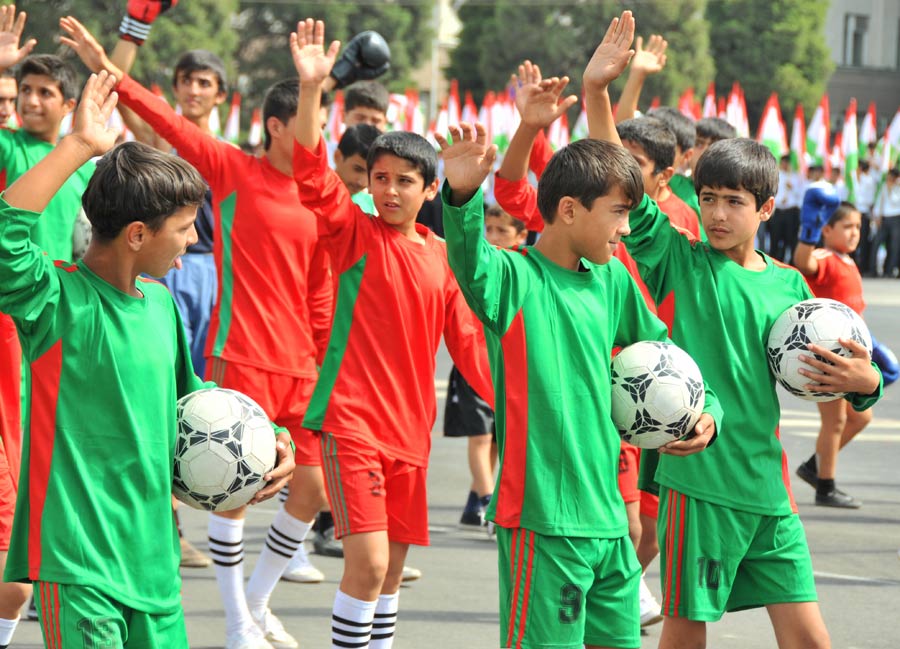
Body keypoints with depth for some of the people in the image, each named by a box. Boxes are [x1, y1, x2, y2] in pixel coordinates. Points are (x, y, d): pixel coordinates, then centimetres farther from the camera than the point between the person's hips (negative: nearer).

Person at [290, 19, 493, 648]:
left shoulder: (444, 257, 9)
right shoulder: (355, 235, -3)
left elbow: (467, 339, 14)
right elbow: (313, 176, -17)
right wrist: (311, 89, -28)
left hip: (411, 425, 5)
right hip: (353, 419, -5)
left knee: (392, 570, 12)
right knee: (367, 564, -15)